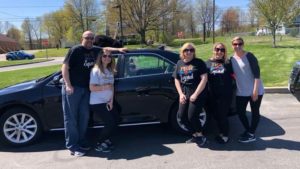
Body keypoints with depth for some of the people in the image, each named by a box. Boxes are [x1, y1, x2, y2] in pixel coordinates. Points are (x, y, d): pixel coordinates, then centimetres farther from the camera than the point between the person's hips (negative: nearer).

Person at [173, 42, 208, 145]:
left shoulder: (199, 62, -2)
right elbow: (176, 80, 13)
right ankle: (195, 135, 22)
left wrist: (196, 94, -15)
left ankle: (200, 136, 16)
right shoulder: (179, 63, 12)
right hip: (185, 94, 5)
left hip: (197, 94, -5)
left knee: (192, 116, -10)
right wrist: (181, 94, 1)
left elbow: (204, 79, -10)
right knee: (182, 116, 2)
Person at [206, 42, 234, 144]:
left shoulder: (228, 63, 3)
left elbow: (234, 76, 7)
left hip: (225, 95, -2)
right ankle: (221, 133, 35)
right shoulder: (208, 63, 7)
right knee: (216, 115, 13)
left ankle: (225, 136, 22)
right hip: (212, 95, 3)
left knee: (222, 115, 3)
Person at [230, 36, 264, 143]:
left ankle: (251, 134, 19)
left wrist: (255, 90, -20)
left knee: (255, 112, 7)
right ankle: (248, 130, 30)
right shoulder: (232, 59, 6)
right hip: (241, 92, 6)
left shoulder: (249, 56, -12)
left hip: (255, 91, -6)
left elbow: (257, 73, -16)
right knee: (240, 112, 10)